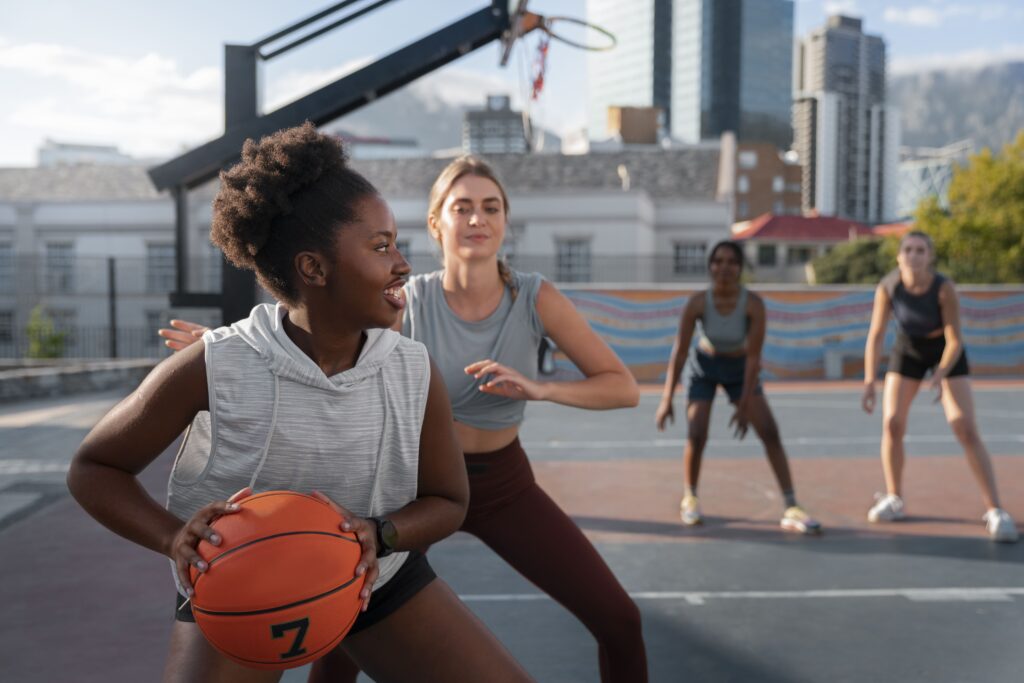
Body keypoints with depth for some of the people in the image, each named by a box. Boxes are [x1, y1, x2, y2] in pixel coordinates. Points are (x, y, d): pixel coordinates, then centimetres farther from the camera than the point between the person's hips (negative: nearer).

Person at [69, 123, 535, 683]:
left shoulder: (415, 372, -19)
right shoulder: (214, 368, -27)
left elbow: (448, 501, -5)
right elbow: (93, 469, -12)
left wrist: (379, 534, -27)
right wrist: (173, 538, -31)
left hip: (380, 577, 3)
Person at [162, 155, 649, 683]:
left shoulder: (536, 298, -18)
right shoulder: (406, 303, -18)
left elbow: (624, 387, -16)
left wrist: (538, 389, -32)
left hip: (504, 485, 1)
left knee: (619, 621, -2)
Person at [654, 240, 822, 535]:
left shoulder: (753, 304, -27)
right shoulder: (698, 303, -25)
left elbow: (753, 357, -22)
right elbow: (679, 351, -19)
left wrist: (744, 405, -21)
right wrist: (667, 399, -20)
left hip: (740, 368, 1)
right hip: (704, 366, 0)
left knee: (770, 432, -9)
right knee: (696, 435, -11)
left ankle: (791, 509, -4)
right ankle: (689, 499, 14)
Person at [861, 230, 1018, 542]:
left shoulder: (944, 288, -30)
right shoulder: (888, 287, -24)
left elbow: (955, 340, -24)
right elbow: (876, 335, -20)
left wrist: (940, 377, -39)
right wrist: (869, 382, -27)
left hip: (946, 352, -2)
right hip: (908, 349, 2)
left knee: (966, 429, -12)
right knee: (891, 423, -6)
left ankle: (995, 511, -6)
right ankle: (894, 500, 12)